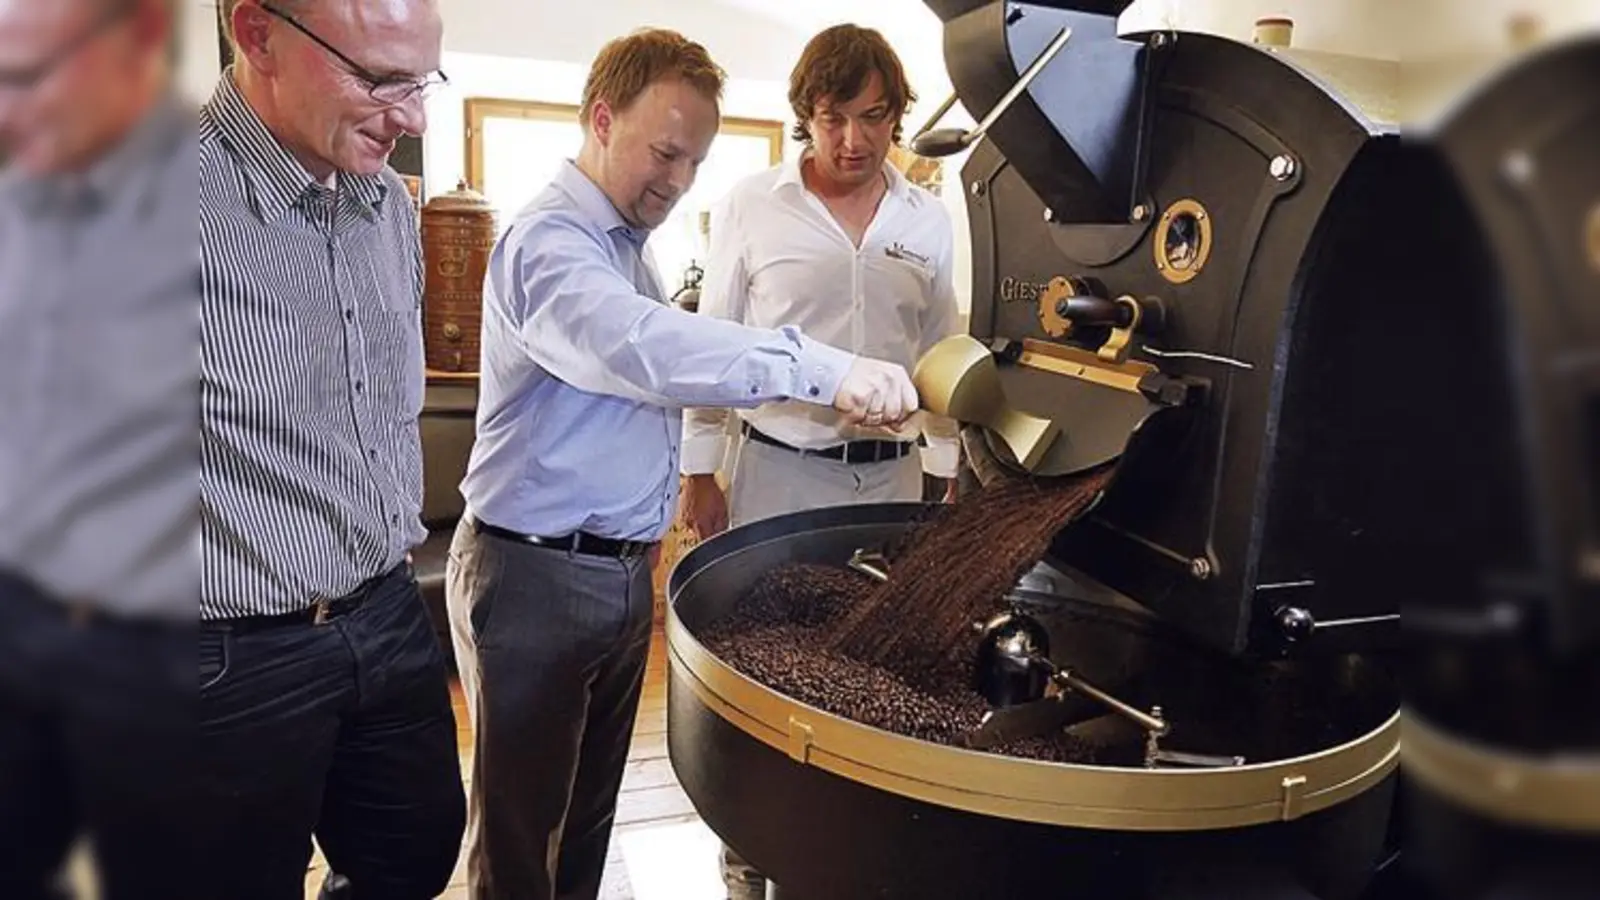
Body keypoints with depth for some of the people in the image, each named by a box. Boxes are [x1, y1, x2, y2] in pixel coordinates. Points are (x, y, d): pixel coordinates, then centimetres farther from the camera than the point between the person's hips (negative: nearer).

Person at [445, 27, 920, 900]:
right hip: (535, 576, -9)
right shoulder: (548, 242, -18)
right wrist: (823, 368, -43)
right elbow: (645, 349, -37)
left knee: (590, 814, 19)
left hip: (623, 570, 9)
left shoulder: (625, 244, 13)